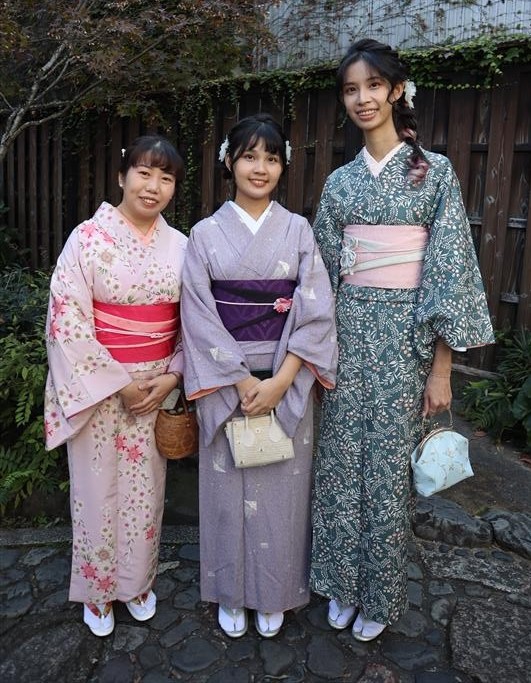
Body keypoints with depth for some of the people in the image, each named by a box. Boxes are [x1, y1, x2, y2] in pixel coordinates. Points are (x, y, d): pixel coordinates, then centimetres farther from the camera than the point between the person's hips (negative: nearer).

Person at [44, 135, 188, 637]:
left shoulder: (180, 245, 2)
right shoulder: (89, 237, -9)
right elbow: (67, 320, -13)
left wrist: (172, 376, -8)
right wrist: (118, 384, -14)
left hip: (158, 387, 3)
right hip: (97, 387, -3)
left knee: (145, 489, 15)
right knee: (98, 490, 10)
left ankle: (137, 581, 39)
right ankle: (97, 590, 35)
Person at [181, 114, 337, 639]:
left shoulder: (298, 230, 2)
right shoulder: (206, 233, 0)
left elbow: (315, 311, -5)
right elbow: (199, 315, -6)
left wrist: (279, 381, -15)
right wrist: (242, 382, -14)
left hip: (287, 383, 1)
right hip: (224, 383, 0)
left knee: (280, 490, 10)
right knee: (228, 489, 10)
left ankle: (274, 596, 33)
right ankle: (231, 594, 33)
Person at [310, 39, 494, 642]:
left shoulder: (435, 171, -3)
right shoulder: (340, 182, 9)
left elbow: (449, 271, -7)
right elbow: (324, 270, 10)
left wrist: (441, 369, -11)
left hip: (405, 333, -3)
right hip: (348, 330, 4)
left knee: (389, 465, 6)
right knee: (341, 458, 10)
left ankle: (378, 596, 29)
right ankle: (342, 585, 32)